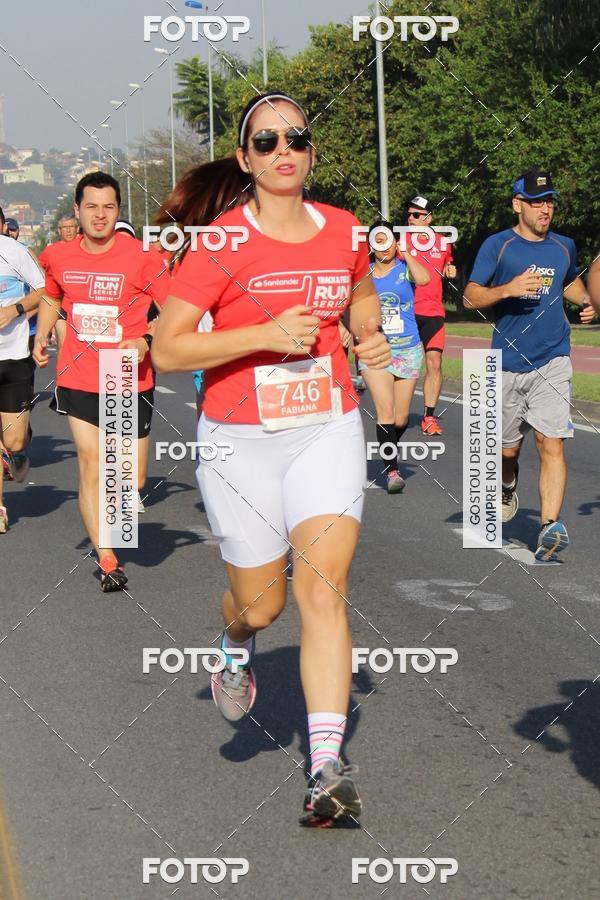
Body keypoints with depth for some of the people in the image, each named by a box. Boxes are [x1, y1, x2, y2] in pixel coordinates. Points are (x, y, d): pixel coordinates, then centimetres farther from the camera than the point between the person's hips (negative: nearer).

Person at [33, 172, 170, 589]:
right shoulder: (59, 256, 2)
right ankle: (107, 561, -1)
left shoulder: (142, 256, -11)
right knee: (90, 466, -6)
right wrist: (42, 335, 11)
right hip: (78, 378, 2)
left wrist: (145, 341, -21)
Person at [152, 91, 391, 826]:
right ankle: (235, 648, 48)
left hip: (328, 429, 2)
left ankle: (327, 768, -15)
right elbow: (166, 351, -12)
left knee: (323, 584, -14)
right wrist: (266, 334, -21)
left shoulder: (343, 230, 4)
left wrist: (372, 338, 4)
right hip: (241, 440, -2)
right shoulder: (221, 242, -9)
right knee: (261, 603, 8)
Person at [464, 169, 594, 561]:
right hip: (508, 363, -1)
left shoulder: (563, 246, 10)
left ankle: (550, 528, -21)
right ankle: (508, 488, 47)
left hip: (553, 360, 1)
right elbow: (471, 296, -5)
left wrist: (587, 301, 10)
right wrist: (508, 289, -22)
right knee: (508, 447, 13)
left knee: (552, 443, -15)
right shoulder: (497, 245, -2)